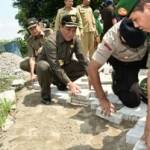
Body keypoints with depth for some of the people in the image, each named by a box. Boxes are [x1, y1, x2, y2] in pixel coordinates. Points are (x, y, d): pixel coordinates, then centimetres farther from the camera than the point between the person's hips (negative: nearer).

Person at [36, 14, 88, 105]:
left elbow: (82, 58, -13)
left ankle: (61, 84, 8)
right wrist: (69, 83, -42)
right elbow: (55, 66, -37)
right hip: (50, 70, -5)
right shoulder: (51, 41, -31)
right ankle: (45, 94, -12)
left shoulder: (75, 40, -12)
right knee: (43, 66, -38)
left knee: (83, 67, -13)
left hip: (64, 66, 5)